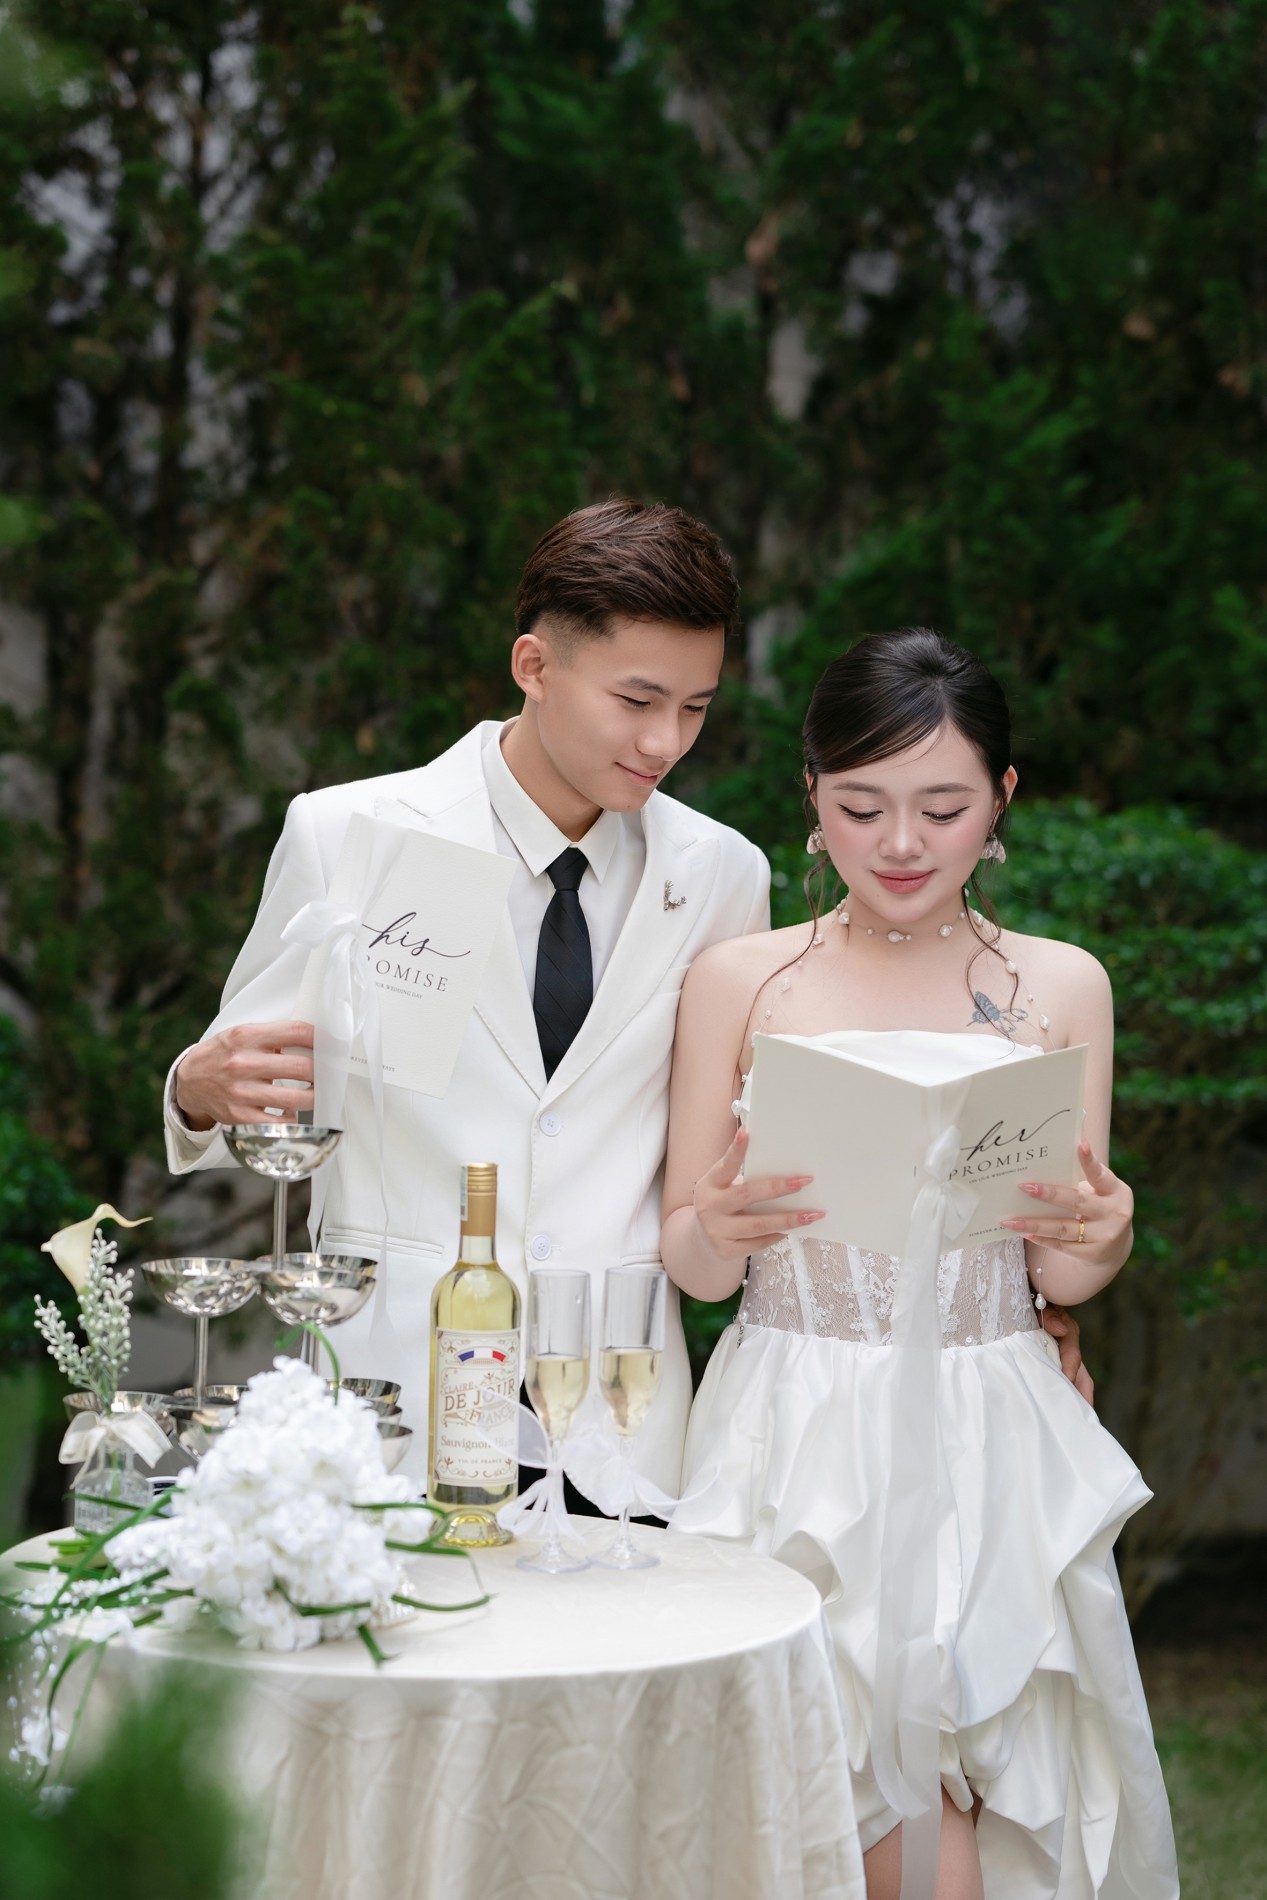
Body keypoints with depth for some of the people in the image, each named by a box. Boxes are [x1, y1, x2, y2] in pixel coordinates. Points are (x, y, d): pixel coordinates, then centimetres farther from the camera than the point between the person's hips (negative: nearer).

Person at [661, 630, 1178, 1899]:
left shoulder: (1060, 987, 4)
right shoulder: (737, 981, 2)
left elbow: (1063, 1280, 7)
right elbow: (689, 1268, 4)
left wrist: (1096, 1236, -15)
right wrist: (723, 1230, -18)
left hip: (988, 1450, 1)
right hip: (796, 1447, 0)